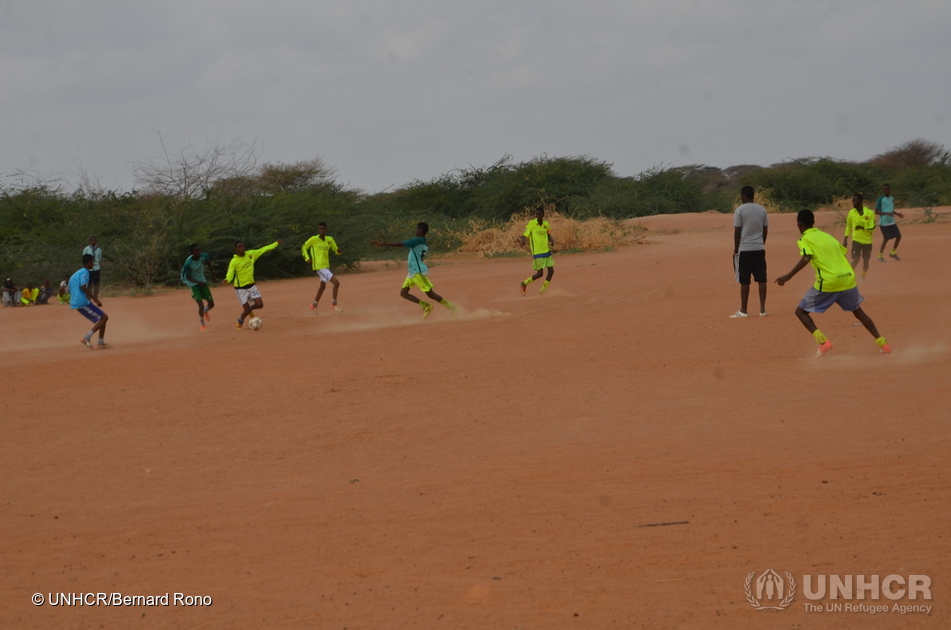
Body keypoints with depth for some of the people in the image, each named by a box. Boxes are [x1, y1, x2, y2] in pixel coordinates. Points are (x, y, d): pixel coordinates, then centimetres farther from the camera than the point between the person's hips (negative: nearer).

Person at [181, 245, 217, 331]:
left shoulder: (204, 257, -13)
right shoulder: (188, 263, -27)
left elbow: (209, 263, 11)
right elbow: (188, 277, -18)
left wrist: (213, 275, 17)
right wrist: (199, 282, -30)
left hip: (202, 281, 5)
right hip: (193, 284, -5)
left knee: (211, 304, 5)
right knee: (201, 306, -12)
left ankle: (206, 310, 43)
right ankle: (202, 323, 16)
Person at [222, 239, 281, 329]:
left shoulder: (251, 254, -4)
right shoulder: (234, 262, -19)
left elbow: (263, 250, 8)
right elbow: (230, 274, -24)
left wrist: (276, 243, 14)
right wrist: (226, 280, -48)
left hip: (251, 286, 5)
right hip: (240, 289, -5)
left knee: (260, 304, -4)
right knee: (247, 309, -4)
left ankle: (250, 308, 30)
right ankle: (240, 321, 27)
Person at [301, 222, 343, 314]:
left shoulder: (330, 240, 4)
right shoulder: (313, 239, -9)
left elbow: (336, 251, 10)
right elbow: (304, 247, 2)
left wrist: (338, 250, -14)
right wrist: (307, 258, -10)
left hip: (326, 265, 7)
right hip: (319, 266, -7)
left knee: (323, 286, 22)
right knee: (336, 283, -16)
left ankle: (314, 305, 38)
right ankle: (334, 304, -3)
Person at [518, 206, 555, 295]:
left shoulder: (546, 224, 6)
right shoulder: (531, 224, -8)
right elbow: (525, 235, -8)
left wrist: (551, 241, -1)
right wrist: (523, 241, -30)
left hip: (547, 251, 6)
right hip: (537, 253, -6)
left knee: (551, 271, 2)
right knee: (539, 273, -6)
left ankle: (543, 289, 19)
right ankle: (524, 284, 14)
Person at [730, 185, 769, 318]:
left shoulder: (740, 210, -8)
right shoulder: (762, 210, 7)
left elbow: (737, 231, -8)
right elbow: (765, 230, 11)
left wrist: (735, 249, -2)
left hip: (744, 249, -5)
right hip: (759, 249, 5)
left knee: (744, 282, -1)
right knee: (761, 280, 6)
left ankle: (743, 311, 1)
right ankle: (762, 309, 6)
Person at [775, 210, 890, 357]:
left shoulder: (805, 240, 0)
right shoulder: (827, 236, 20)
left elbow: (806, 258, -17)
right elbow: (843, 252, 23)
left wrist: (788, 276, -21)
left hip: (827, 283, -6)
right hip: (848, 278, 6)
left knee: (801, 311, 8)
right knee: (858, 311, 27)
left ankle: (822, 341, -10)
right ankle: (882, 343, 27)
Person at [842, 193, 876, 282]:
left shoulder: (869, 213, -11)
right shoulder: (851, 213, -2)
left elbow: (872, 227, -12)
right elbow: (848, 226, 10)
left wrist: (863, 227, -30)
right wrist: (845, 239, 8)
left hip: (867, 241, -1)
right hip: (856, 240, 1)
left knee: (866, 260, 5)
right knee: (855, 260, -12)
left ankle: (863, 277, 24)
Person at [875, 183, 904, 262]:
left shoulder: (892, 198, 9)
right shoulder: (881, 199, -12)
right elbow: (876, 212, -15)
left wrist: (897, 214, 6)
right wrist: (887, 213, -26)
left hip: (892, 222, 7)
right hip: (884, 222, -7)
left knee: (899, 236, 5)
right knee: (886, 239, -5)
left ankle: (893, 253, 21)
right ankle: (880, 256, 6)